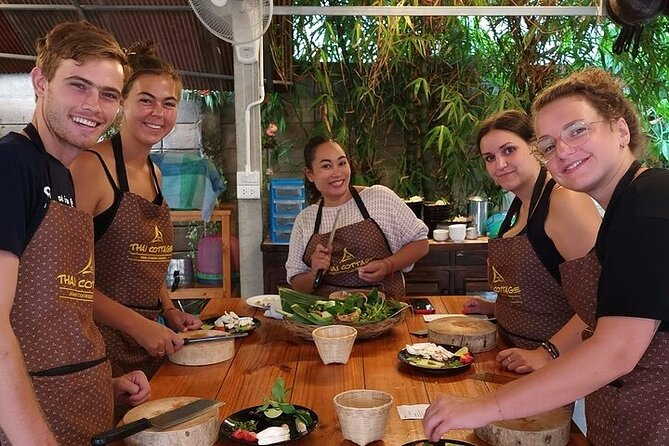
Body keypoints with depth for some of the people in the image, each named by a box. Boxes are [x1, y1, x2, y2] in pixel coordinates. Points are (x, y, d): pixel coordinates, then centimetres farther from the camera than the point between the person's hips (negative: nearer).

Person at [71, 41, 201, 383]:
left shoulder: (155, 173, 10)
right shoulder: (92, 165, -14)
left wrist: (169, 311, 7)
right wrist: (137, 324, -20)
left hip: (148, 346, 7)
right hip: (102, 348, -7)